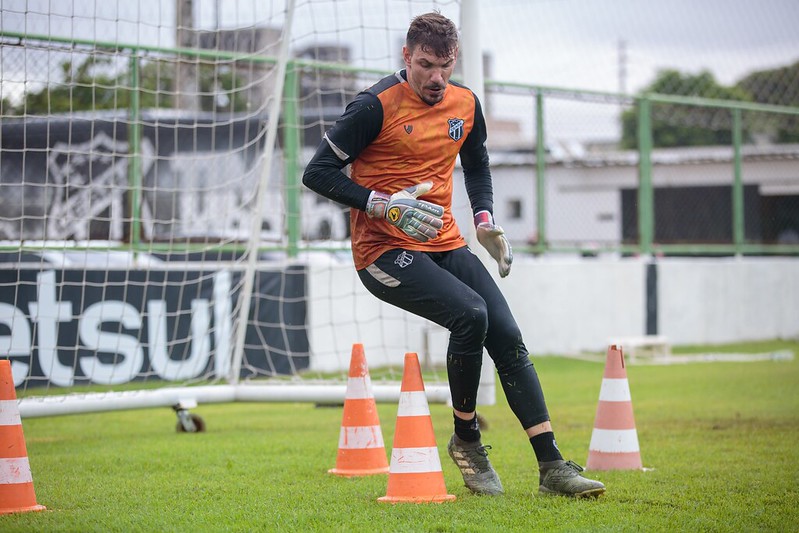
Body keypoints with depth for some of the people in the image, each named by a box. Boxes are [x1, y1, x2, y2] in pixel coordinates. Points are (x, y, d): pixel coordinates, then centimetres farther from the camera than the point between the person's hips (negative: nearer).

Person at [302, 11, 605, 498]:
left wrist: (485, 220, 10)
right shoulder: (377, 106, -12)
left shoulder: (465, 104, 7)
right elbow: (318, 172, -11)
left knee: (509, 338, -7)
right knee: (470, 313, -27)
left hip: (446, 245, 6)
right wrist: (382, 204, -21)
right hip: (384, 251, -6)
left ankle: (552, 466, -5)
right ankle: (466, 440, -6)